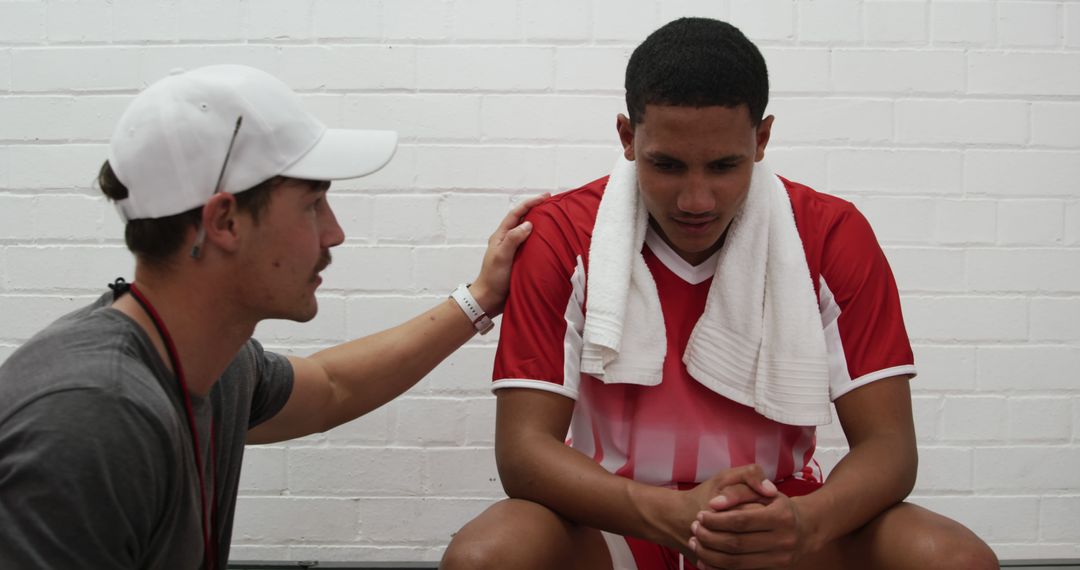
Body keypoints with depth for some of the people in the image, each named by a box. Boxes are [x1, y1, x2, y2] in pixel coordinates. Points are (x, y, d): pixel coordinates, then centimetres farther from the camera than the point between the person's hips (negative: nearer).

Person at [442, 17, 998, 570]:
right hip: (615, 522, -1)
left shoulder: (834, 239, -8)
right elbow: (522, 448, -15)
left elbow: (886, 444, -9)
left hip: (774, 524, 1)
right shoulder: (561, 238, -11)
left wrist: (805, 523, -32)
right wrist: (669, 513, -33)